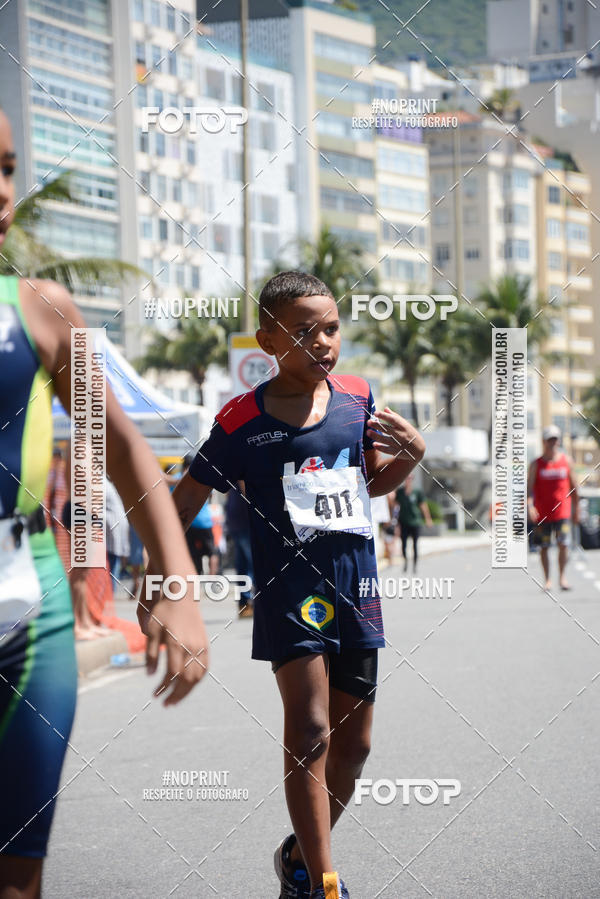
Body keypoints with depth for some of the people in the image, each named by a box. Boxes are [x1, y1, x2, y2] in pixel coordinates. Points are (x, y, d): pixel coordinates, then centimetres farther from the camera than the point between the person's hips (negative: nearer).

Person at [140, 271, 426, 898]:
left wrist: (410, 455, 1)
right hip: (290, 585, -5)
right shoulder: (242, 420, -6)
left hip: (355, 579, 5)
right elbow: (183, 503, 1)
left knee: (353, 741, 10)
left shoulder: (358, 399, 6)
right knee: (309, 731, -15)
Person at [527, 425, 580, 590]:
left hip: (562, 512, 0)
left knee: (564, 544, -11)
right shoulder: (536, 464, 1)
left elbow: (573, 486, 13)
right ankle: (547, 579, 13)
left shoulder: (566, 461, 6)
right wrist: (529, 505, -22)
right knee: (543, 547, 3)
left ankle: (562, 576, 0)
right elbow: (529, 487, -5)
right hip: (542, 513, 0)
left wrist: (576, 509, 13)